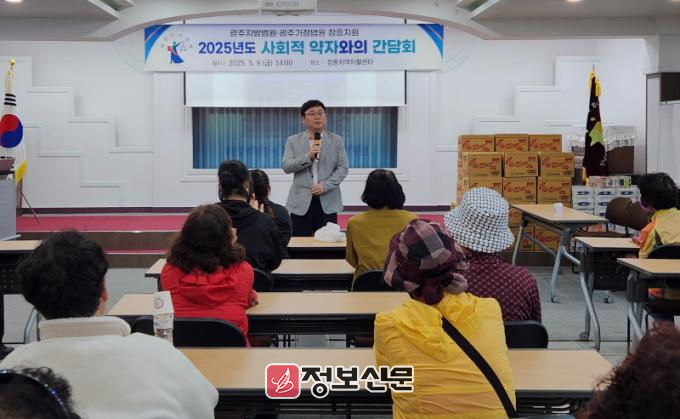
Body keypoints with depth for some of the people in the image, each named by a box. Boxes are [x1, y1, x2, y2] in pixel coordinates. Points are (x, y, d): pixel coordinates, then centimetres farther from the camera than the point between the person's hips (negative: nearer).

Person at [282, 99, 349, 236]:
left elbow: (343, 167, 1)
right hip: (301, 201, 0)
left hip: (328, 201, 0)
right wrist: (308, 156, -15)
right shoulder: (293, 141, 9)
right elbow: (286, 166, -2)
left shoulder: (337, 141, 9)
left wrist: (325, 185, -13)